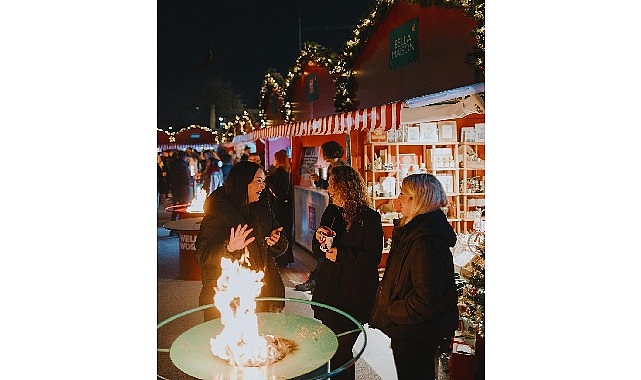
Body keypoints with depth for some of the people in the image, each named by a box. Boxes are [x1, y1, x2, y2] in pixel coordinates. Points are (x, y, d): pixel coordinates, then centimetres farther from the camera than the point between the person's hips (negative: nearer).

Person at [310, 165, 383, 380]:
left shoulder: (369, 218, -12)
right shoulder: (331, 212, 9)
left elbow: (373, 258, -16)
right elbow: (318, 252, 14)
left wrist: (340, 254, -18)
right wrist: (319, 238, -7)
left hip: (353, 297, -6)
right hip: (328, 292, 6)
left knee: (341, 350, 3)